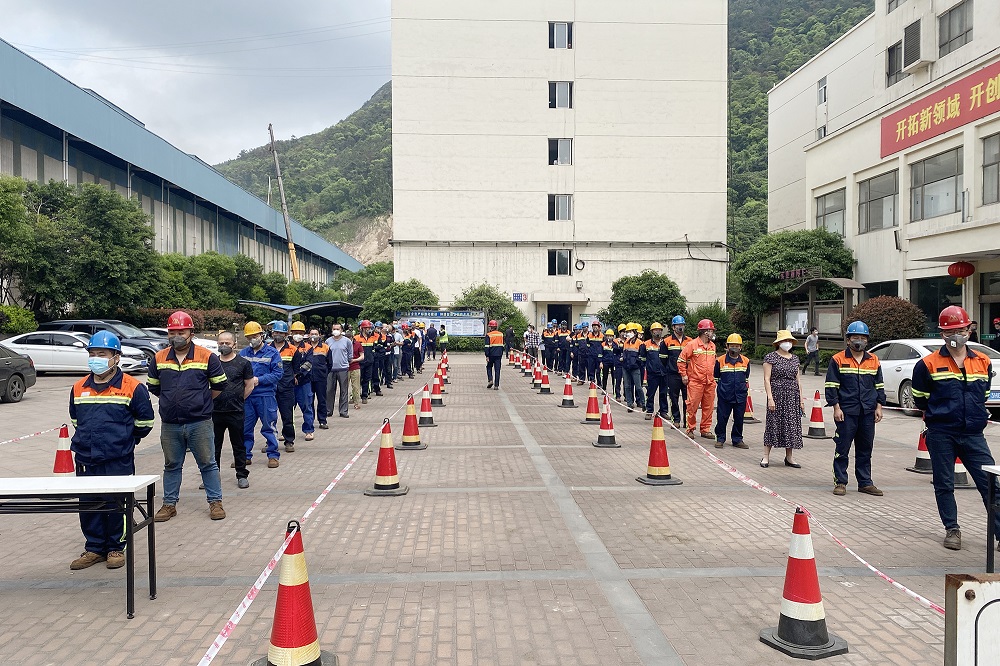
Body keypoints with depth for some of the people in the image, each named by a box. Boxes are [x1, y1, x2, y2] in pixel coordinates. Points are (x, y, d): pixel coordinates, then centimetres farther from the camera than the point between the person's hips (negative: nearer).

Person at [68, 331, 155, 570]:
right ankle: (94, 548, 26)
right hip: (85, 459, 5)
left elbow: (145, 421, 1)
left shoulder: (132, 387, -8)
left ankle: (115, 548, 20)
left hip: (118, 461, -5)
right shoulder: (78, 388, 8)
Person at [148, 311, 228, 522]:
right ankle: (169, 504, 25)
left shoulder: (207, 357, -4)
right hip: (169, 424, 3)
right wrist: (172, 401, 15)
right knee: (171, 465, 14)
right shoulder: (159, 358, 5)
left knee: (207, 463, 5)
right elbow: (153, 387, 18)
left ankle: (215, 502, 15)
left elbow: (219, 385, 6)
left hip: (200, 423, -3)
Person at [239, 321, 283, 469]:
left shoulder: (272, 353, -1)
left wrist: (259, 380, -15)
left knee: (268, 427, 3)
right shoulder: (243, 353, 9)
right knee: (245, 428, 9)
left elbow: (278, 373, -7)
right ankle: (245, 456, 20)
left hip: (266, 395, -3)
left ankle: (273, 455, 12)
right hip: (246, 396, 4)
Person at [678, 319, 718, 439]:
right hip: (695, 381, -6)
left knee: (708, 407, 8)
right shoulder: (692, 345, -6)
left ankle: (705, 429, 17)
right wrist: (684, 375, -5)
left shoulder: (712, 346, 13)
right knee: (692, 406, -2)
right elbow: (681, 360, -3)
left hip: (710, 382, 6)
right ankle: (690, 429, 9)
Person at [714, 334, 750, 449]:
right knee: (722, 418, 1)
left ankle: (737, 440, 20)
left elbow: (746, 377, 19)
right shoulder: (720, 360, -1)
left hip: (740, 396, 2)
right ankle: (720, 439, 15)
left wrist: (745, 388, 14)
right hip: (724, 395, -2)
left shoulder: (745, 361, 7)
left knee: (739, 418, 8)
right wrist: (720, 388, 7)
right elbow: (716, 377, 10)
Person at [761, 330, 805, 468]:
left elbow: (798, 379, 15)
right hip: (777, 394, -5)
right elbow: (767, 379, -8)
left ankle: (789, 457, 14)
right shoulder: (771, 357, -3)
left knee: (792, 425, 5)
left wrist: (801, 398, 10)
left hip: (793, 396, 5)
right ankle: (766, 456, 4)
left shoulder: (795, 358, 13)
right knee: (773, 424, -3)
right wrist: (770, 398, -15)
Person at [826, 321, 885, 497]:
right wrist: (836, 408, -9)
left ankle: (865, 482, 20)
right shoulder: (838, 360, 0)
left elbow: (879, 385, 16)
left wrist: (879, 406, 8)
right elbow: (831, 386, -3)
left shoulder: (874, 361, 12)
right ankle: (840, 482, 8)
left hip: (868, 412, 4)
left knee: (865, 449, 10)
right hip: (846, 412, -4)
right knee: (842, 448, -1)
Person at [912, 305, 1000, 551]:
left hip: (973, 434, 2)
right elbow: (920, 398, 8)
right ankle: (952, 530, 19)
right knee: (944, 484, 6)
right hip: (941, 435, -2)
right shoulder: (928, 364, -4)